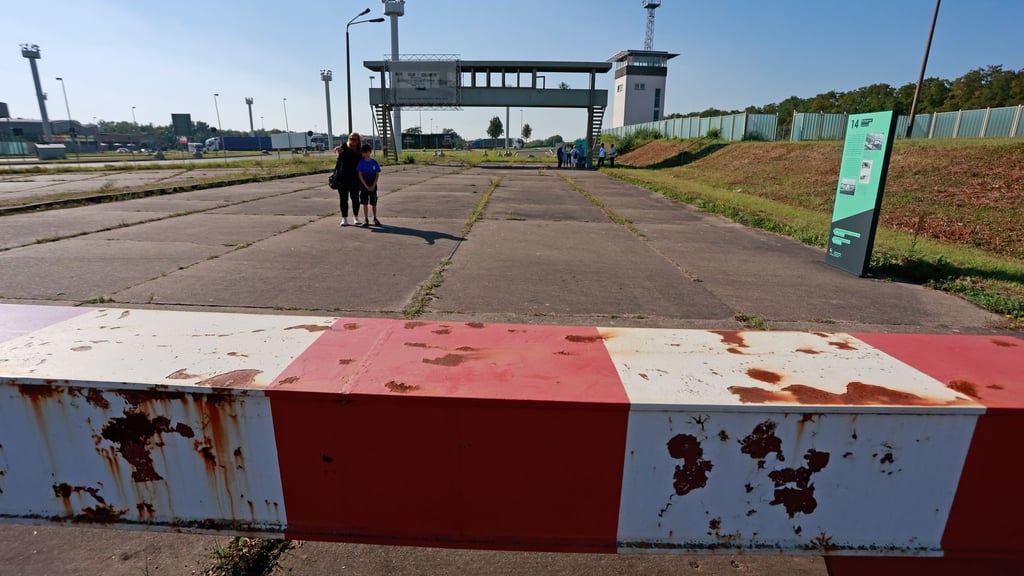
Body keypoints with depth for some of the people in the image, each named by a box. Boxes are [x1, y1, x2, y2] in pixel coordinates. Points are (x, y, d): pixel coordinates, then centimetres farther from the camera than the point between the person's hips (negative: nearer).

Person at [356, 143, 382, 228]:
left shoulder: (374, 162, -2)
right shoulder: (361, 162, -5)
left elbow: (377, 175, -1)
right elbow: (360, 175, -6)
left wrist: (373, 186, -10)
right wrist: (366, 186, -13)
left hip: (373, 186, 1)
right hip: (364, 186, -1)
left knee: (374, 203, 8)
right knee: (365, 203, 2)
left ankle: (375, 218, 21)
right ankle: (366, 219, 8)